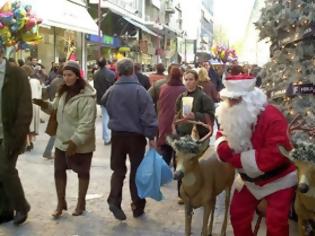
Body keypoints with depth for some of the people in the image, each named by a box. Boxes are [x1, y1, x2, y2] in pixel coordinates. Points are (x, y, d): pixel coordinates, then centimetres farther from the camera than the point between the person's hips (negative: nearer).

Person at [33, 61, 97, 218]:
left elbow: (87, 123, -25)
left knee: (82, 172, 11)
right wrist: (45, 105, -3)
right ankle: (61, 203, 28)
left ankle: (81, 203, 28)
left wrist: (75, 141, -31)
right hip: (62, 140, 7)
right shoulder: (63, 92, 6)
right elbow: (55, 109, 18)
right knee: (59, 170, 12)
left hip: (81, 143, -7)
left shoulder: (87, 96, -21)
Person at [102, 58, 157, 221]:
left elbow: (104, 104, 17)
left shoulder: (111, 90, -2)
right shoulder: (139, 90, -13)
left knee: (118, 169, 13)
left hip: (117, 134, 3)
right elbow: (148, 115, -16)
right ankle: (138, 206, 17)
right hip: (136, 135, -2)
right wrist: (151, 136, -10)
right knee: (136, 170, 10)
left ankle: (114, 200, -5)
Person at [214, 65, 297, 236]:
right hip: (249, 179, 7)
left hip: (278, 179, -7)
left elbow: (277, 154, -37)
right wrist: (224, 147, -23)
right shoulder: (232, 116, -5)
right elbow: (223, 135, 4)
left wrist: (240, 159, -31)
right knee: (237, 214, 13)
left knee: (275, 222, -7)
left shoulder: (272, 117, -31)